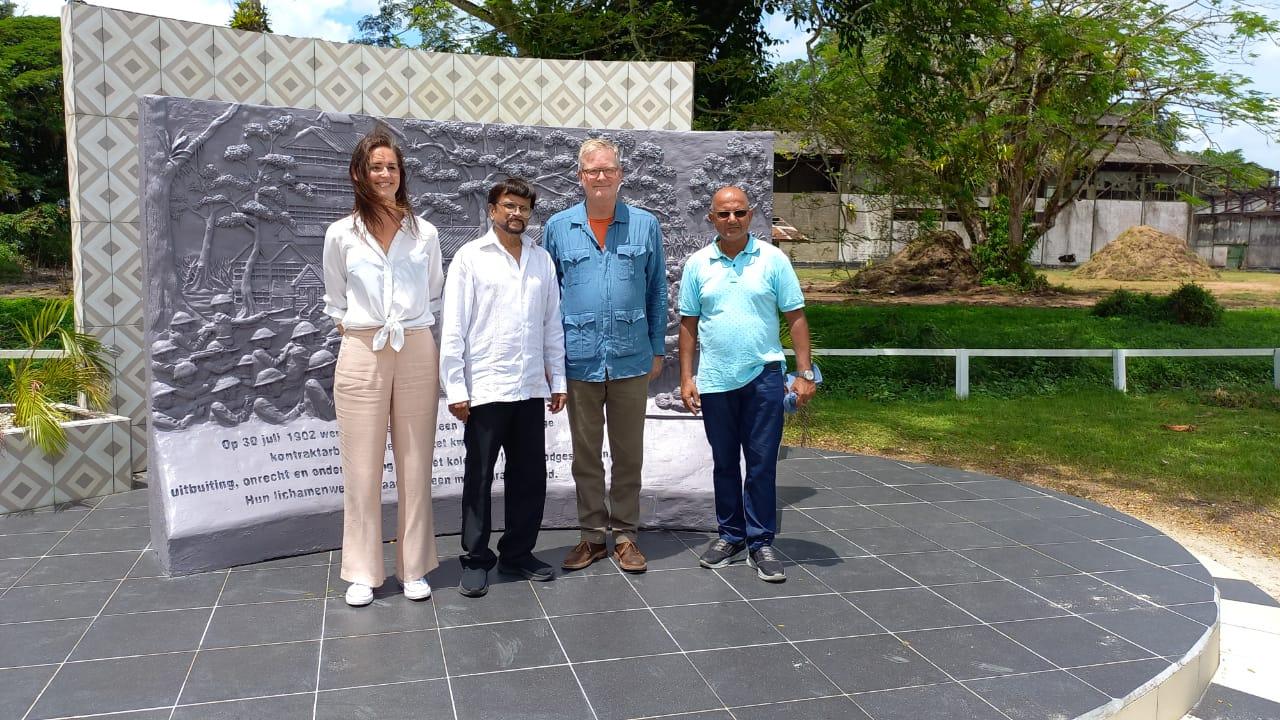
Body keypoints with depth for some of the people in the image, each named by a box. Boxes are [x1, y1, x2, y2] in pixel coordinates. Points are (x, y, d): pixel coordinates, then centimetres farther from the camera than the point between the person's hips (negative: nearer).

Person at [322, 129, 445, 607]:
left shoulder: (424, 234, 5)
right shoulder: (341, 235, 3)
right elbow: (334, 302, 14)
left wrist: (414, 330, 8)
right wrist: (354, 331, 5)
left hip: (416, 353, 1)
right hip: (362, 354, 0)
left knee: (415, 464, 4)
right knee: (362, 466, 2)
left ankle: (414, 567, 15)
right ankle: (363, 572, 14)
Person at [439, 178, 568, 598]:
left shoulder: (542, 260, 10)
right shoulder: (470, 257, -1)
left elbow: (553, 325, 12)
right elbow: (452, 327, -4)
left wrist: (557, 379, 10)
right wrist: (455, 388, -8)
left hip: (531, 388, 4)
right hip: (486, 387, -4)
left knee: (530, 476, 10)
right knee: (479, 477, 6)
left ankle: (518, 553, 25)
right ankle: (476, 560, 17)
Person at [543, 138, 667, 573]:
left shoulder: (645, 225, 2)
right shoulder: (558, 227, 3)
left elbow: (657, 292, 7)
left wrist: (657, 350, 5)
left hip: (631, 358, 0)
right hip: (579, 358, 0)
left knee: (628, 453, 9)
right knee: (586, 454, 10)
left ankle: (625, 535, 22)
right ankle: (593, 535, 23)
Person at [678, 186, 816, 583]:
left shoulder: (773, 259, -2)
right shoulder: (697, 264, 3)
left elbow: (795, 317, -1)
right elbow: (688, 324, 7)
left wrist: (804, 373, -6)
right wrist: (686, 378, 2)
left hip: (763, 376, -2)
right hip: (715, 381, 2)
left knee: (761, 464, 2)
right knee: (724, 463, 13)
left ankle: (760, 543, 13)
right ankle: (730, 535, 27)